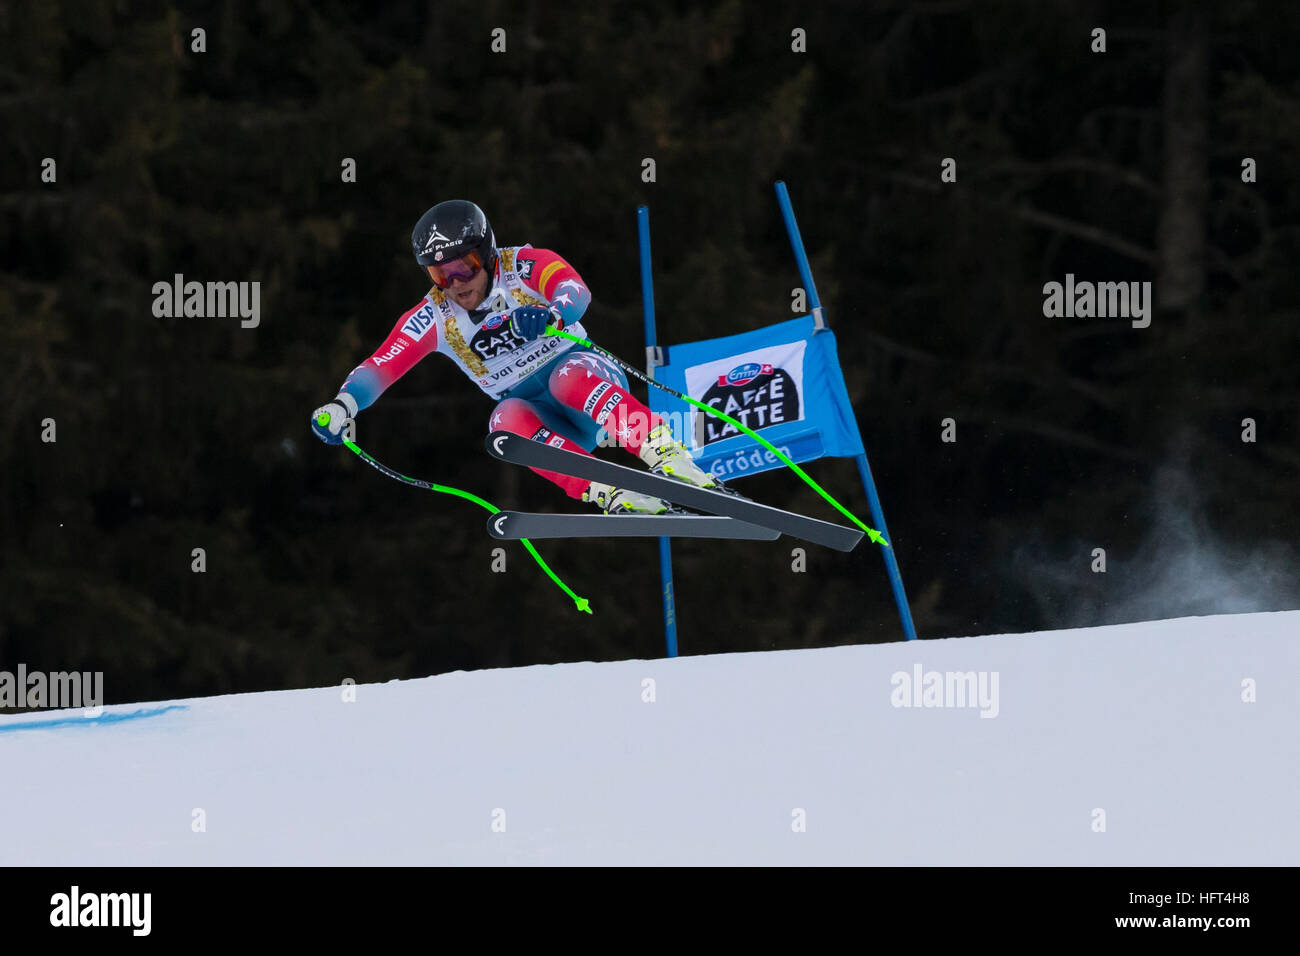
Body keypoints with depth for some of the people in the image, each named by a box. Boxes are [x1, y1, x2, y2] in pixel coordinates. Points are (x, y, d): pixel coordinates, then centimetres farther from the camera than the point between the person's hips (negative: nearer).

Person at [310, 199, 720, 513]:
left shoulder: (525, 266, -11)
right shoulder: (434, 318, -1)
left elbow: (575, 291, -30)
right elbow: (379, 367, -7)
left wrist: (551, 315, -54)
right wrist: (342, 406, -28)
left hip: (585, 374, -3)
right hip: (538, 416, 3)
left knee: (570, 378, -37)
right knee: (506, 420, -32)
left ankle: (672, 460, -45)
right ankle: (616, 498, -44)